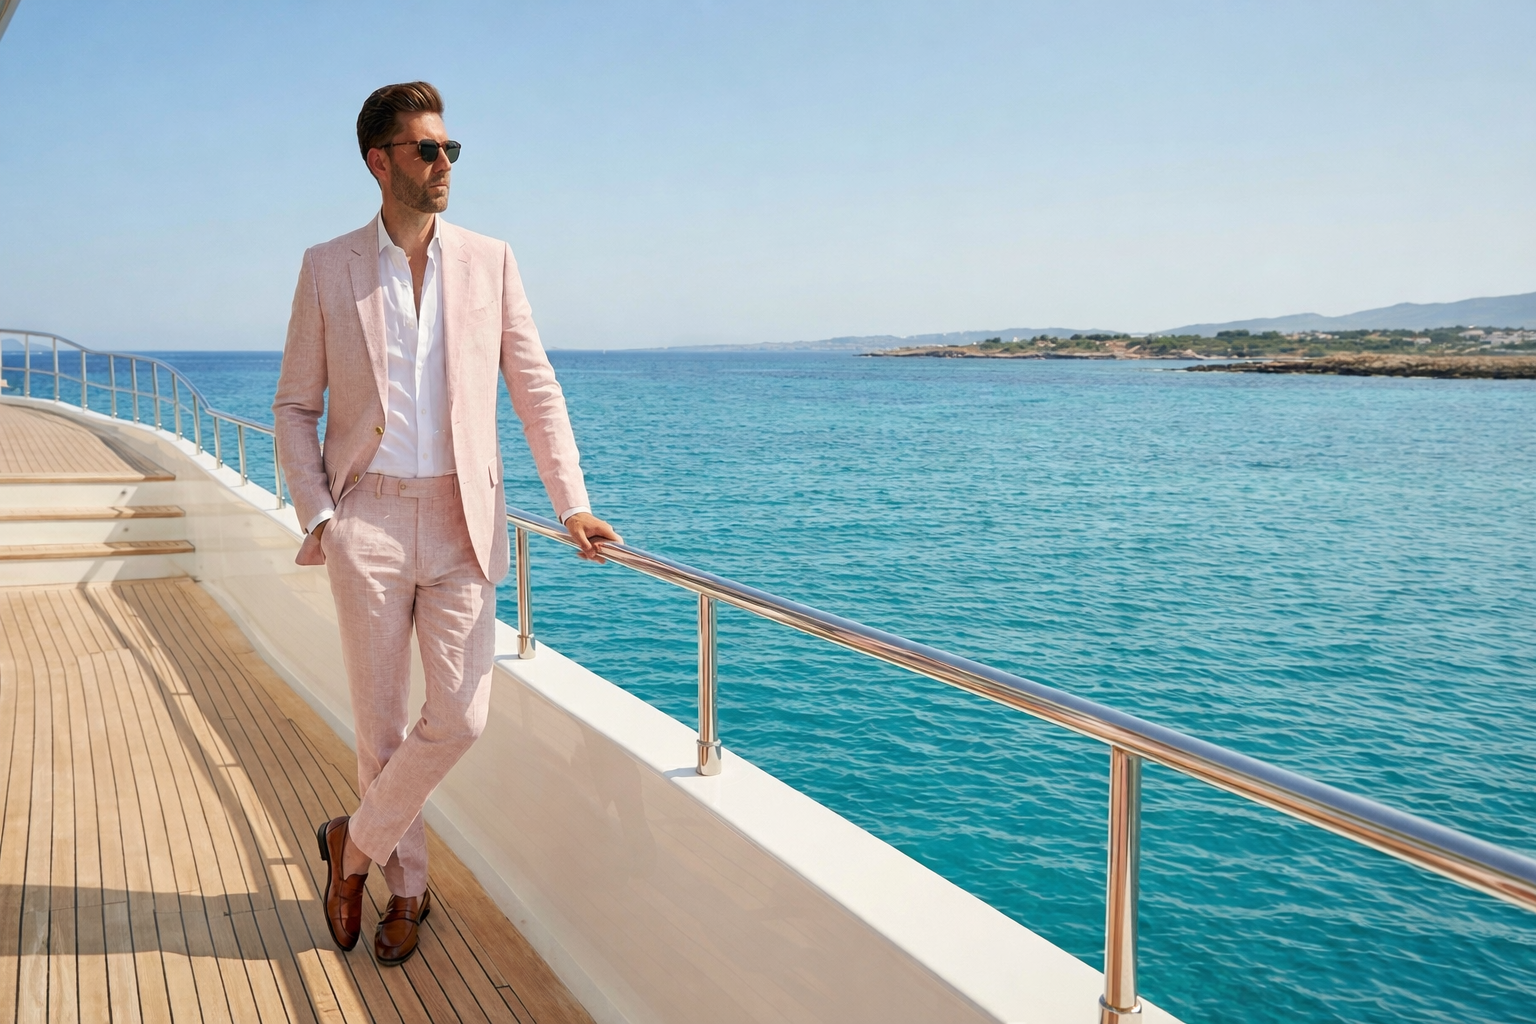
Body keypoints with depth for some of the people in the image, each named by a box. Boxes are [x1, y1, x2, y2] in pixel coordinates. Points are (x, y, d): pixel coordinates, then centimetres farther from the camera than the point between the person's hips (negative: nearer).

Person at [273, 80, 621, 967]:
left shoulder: (490, 261, 5)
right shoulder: (329, 269, 3)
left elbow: (536, 390, 5)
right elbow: (296, 406, 7)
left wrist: (573, 503, -3)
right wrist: (317, 515, -5)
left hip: (460, 519, 1)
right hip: (368, 519, 0)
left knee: (461, 717, -5)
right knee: (383, 722, 6)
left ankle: (355, 844, 20)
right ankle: (407, 886, 27)